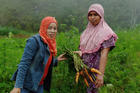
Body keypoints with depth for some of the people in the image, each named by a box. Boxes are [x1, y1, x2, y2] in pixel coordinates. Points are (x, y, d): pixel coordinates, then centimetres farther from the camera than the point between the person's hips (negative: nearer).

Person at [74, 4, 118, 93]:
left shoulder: (106, 32, -12)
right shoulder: (88, 30, 8)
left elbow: (104, 54, -21)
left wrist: (101, 74, -29)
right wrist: (79, 52, -9)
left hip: (95, 68, -6)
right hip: (84, 66, 6)